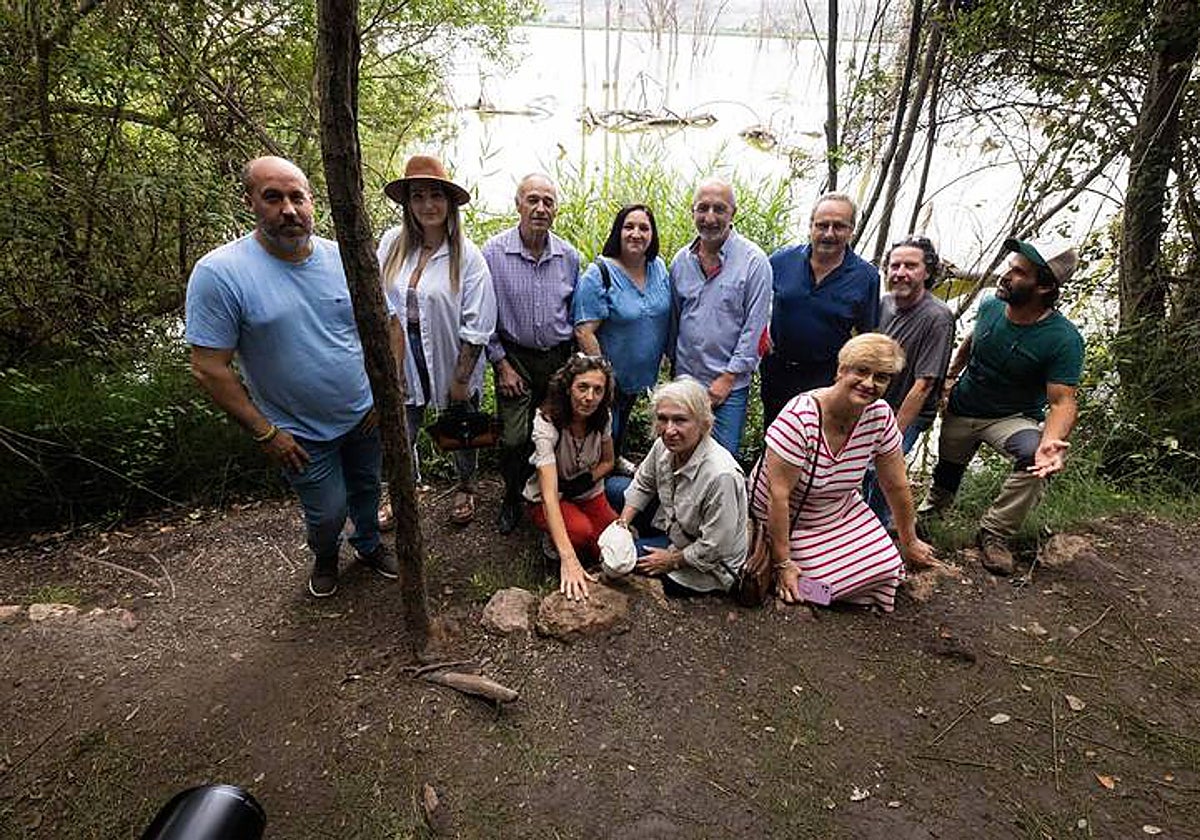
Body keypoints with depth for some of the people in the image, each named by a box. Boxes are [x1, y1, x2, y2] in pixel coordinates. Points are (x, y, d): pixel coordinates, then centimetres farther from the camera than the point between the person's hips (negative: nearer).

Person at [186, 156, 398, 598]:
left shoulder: (342, 258, -7)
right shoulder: (219, 273, -19)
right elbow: (209, 367, -17)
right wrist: (265, 432, -15)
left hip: (363, 416, 4)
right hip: (301, 436, -3)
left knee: (366, 488, 23)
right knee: (327, 514, 11)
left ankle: (369, 545, 53)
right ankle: (324, 559, 46)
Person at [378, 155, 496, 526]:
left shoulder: (467, 256, -15)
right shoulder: (392, 243, -6)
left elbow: (476, 327, -14)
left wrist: (461, 379, -13)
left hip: (451, 363, -2)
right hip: (404, 361, 3)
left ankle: (464, 488, 46)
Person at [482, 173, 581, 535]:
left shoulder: (569, 256, 1)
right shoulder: (493, 252, -9)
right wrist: (502, 364, -6)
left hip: (559, 358, 3)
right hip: (515, 358, -2)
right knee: (514, 438, -1)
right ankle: (513, 498, 26)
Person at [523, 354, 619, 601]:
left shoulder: (603, 417, -14)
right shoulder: (547, 423, -30)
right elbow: (550, 496, -39)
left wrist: (589, 478, -19)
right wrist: (568, 559, -48)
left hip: (589, 495, 5)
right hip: (547, 500, -5)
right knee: (580, 530, -35)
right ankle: (554, 543, 0)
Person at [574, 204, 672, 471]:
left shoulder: (659, 268, -1)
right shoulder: (599, 275, -22)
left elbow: (668, 318, 10)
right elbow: (584, 332, -25)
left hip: (644, 374, 6)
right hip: (610, 377, -6)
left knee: (623, 421, 28)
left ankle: (617, 459, 53)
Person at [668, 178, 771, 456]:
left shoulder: (754, 261, -11)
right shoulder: (681, 260, 4)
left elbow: (754, 327, -11)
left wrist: (728, 378, -12)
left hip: (730, 383, -4)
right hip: (685, 378, 5)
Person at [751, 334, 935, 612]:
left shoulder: (881, 416, -12)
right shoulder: (800, 418, -31)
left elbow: (896, 486, 0)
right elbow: (778, 495, -29)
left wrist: (909, 542, 10)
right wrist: (783, 563, -25)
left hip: (839, 512, 6)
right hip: (786, 520, -5)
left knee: (885, 566, -5)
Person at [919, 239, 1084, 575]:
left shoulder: (1063, 339, -24)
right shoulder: (990, 306, -10)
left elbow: (1063, 401, -28)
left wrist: (1052, 441, -46)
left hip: (1014, 418, -4)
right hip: (961, 409, 4)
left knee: (1037, 458, -33)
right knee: (947, 472, 18)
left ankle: (995, 532, -13)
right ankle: (933, 507, 54)